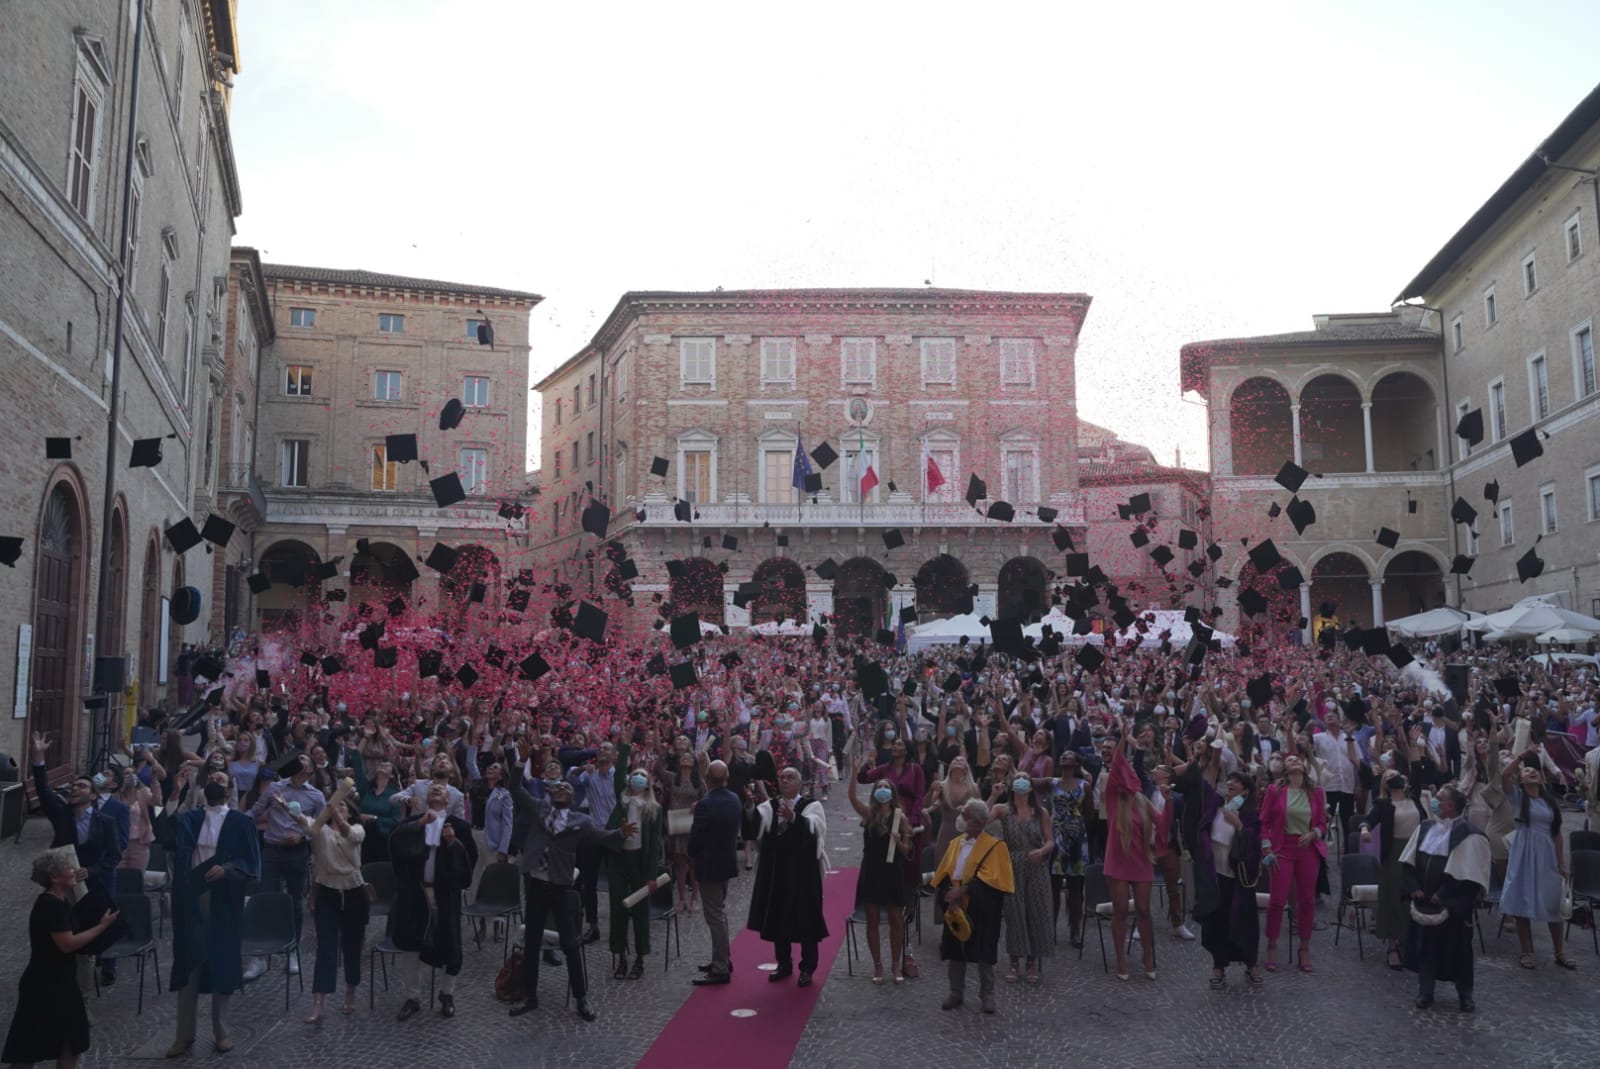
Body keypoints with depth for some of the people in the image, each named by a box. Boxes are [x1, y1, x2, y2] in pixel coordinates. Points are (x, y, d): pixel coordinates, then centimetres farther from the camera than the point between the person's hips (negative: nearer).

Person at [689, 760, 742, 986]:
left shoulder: (706, 805, -24)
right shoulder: (735, 799, 0)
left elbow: (695, 837, -16)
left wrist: (693, 854, 4)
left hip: (709, 866, -8)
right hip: (728, 862, 8)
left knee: (715, 917, -1)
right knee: (721, 912, 21)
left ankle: (720, 969, 5)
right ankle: (723, 960, 32)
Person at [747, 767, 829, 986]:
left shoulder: (811, 806, -6)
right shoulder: (770, 806, 4)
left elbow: (812, 827, -27)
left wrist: (793, 817, -48)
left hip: (802, 873, -4)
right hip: (775, 871, 4)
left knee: (805, 919, 3)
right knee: (777, 918, 11)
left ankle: (807, 968, 18)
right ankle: (784, 964, 28)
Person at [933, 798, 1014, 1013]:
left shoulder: (994, 846, -6)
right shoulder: (955, 844, 10)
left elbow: (990, 877, -16)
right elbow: (943, 874, 7)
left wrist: (964, 890, -24)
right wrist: (948, 893, -12)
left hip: (981, 909, -5)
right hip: (955, 907, 5)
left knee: (984, 954, 2)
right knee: (955, 951, 10)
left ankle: (987, 995, 15)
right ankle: (956, 992, 23)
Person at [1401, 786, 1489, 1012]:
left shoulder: (1466, 834, -14)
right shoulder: (1425, 828, 4)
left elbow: (1465, 874, -15)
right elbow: (1408, 861, 8)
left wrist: (1443, 895, -14)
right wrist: (1413, 887, -3)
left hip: (1453, 905, -5)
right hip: (1424, 901, 5)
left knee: (1456, 947, 6)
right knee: (1425, 944, 10)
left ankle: (1465, 995, 24)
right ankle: (1425, 992, 20)